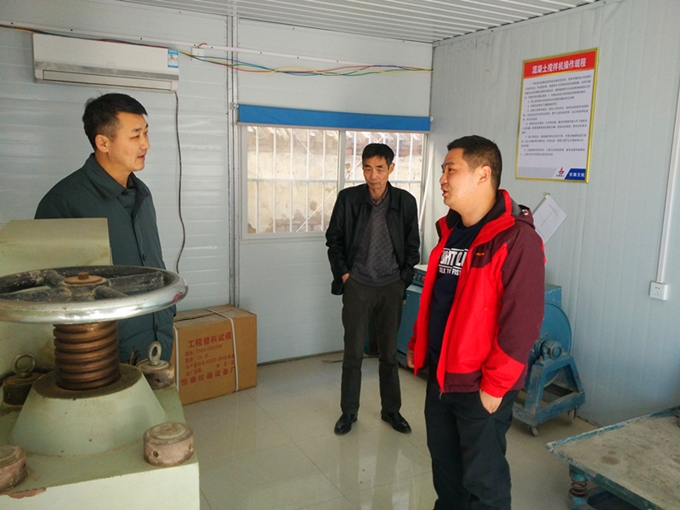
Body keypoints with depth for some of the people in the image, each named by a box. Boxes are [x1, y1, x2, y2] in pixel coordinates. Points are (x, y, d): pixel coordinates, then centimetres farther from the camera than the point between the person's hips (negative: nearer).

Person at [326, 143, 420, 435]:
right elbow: (334, 239, 4)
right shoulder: (348, 198, -4)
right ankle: (349, 411, 23)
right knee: (353, 353, 7)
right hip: (358, 286, 0)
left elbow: (412, 245, 6)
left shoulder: (405, 202, -2)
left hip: (391, 287, 1)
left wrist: (404, 277, 0)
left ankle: (391, 410, 28)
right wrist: (342, 273, -4)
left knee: (389, 353, 11)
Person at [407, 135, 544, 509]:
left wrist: (494, 387, -19)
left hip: (480, 386, -7)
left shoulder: (516, 239, -19)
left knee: (482, 477, 10)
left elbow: (521, 322, -22)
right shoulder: (450, 231, 7)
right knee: (444, 461, 23)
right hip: (440, 375, 8)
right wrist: (418, 345, 15)